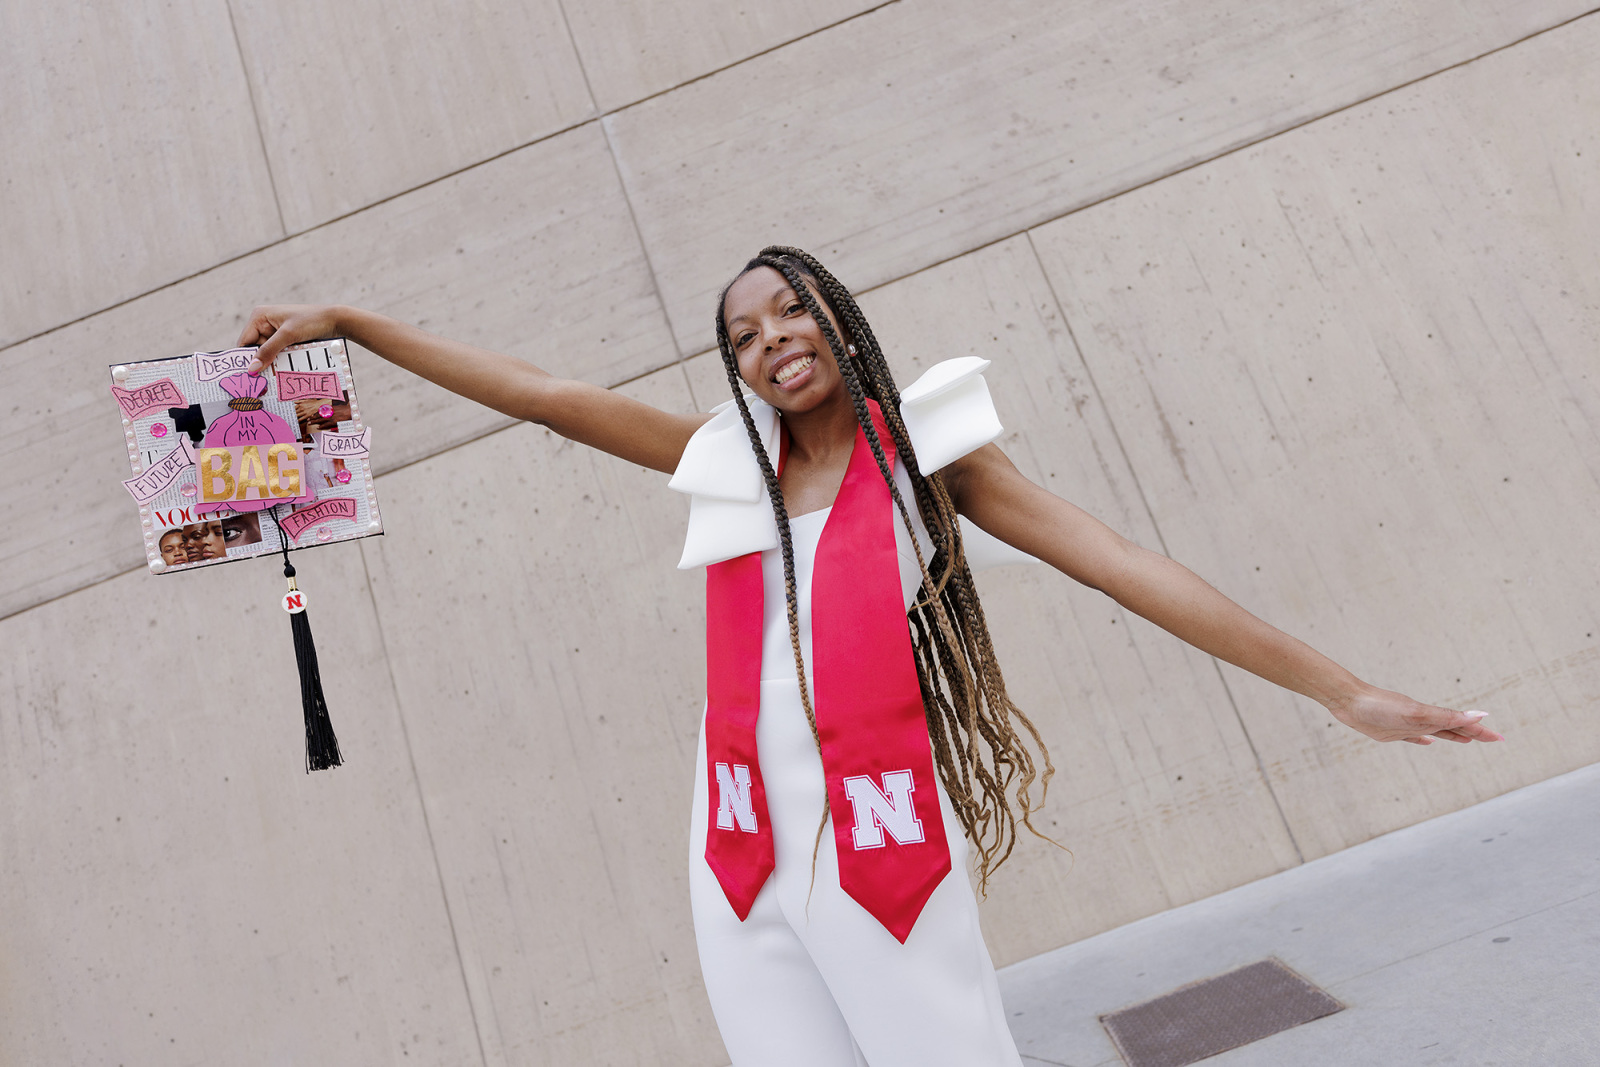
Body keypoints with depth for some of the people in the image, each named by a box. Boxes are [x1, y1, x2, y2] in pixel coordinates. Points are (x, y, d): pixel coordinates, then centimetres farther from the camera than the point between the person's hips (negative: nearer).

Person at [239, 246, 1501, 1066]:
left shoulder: (922, 447, 1)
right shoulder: (729, 459, 8)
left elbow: (1126, 564, -4)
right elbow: (541, 394, 9)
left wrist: (1339, 687, -7)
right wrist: (346, 319, 10)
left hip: (883, 851, -3)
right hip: (743, 863, 3)